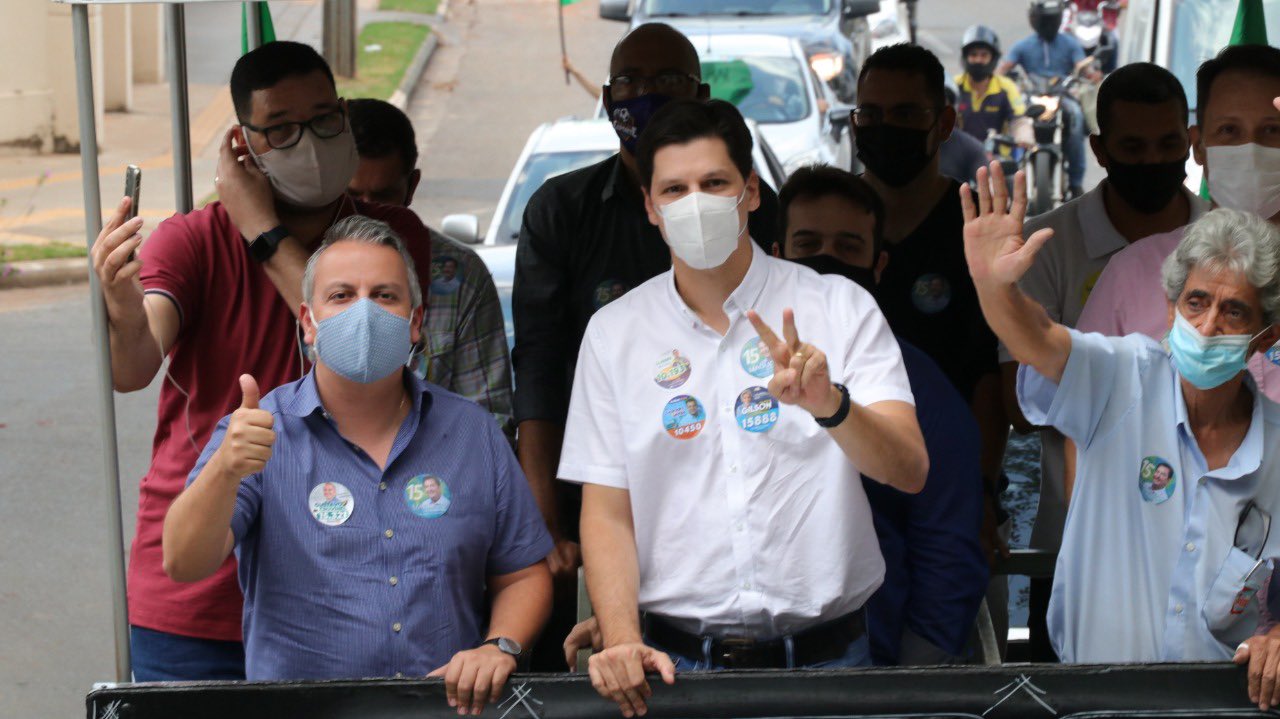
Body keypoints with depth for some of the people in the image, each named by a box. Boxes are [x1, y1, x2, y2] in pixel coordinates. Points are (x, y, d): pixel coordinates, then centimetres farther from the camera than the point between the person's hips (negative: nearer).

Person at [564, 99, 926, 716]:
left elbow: (909, 472, -11)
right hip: (678, 658, 1)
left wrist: (829, 405, -30)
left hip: (823, 654, 0)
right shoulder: (613, 333, 4)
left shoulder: (841, 307, -1)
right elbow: (607, 512, 2)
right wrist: (622, 641, -13)